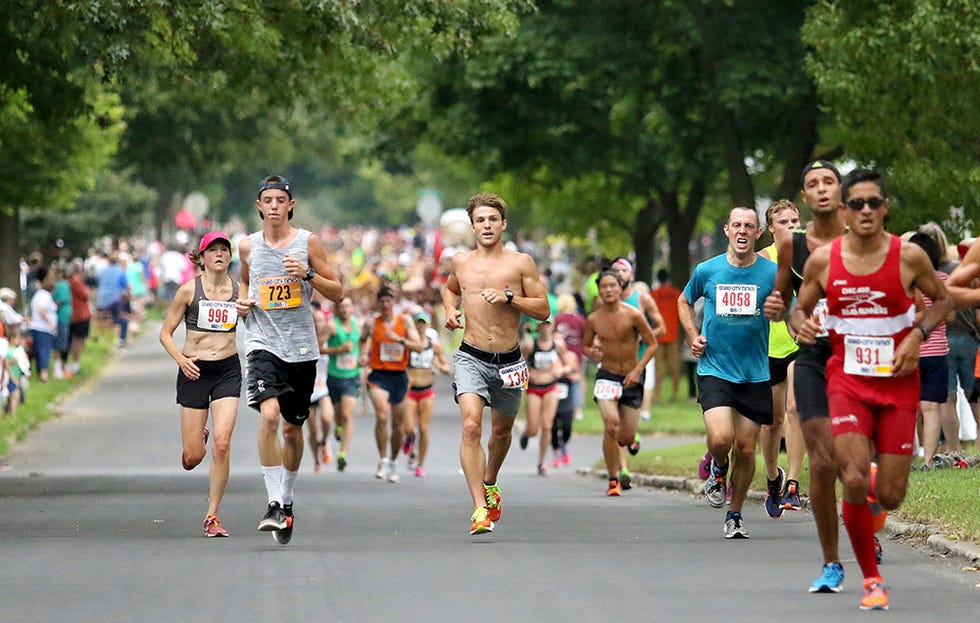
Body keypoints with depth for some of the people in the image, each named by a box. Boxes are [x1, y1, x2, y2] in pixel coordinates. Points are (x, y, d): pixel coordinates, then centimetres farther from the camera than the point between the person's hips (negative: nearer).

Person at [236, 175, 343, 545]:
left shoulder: (308, 243, 1)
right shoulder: (248, 246, 7)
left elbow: (337, 294, 3)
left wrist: (308, 274, -14)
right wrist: (242, 301, 6)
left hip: (301, 347, 1)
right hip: (263, 343, -1)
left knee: (292, 428, 10)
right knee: (269, 414, -23)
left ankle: (287, 500, 31)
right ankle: (273, 504, -21)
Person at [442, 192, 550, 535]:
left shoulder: (521, 262, -1)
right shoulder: (460, 262, 5)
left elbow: (543, 309, -2)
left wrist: (509, 297, -16)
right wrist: (450, 310, 7)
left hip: (508, 361, 1)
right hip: (471, 358, -1)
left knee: (501, 430, 19)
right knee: (471, 426, -21)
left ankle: (490, 484, 50)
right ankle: (480, 509, -25)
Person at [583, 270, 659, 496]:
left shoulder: (633, 315, -11)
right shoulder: (593, 319, -3)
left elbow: (652, 344, -3)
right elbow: (586, 345, 13)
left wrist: (638, 370, -14)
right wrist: (591, 353, -12)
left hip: (631, 378, 0)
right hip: (607, 376, 0)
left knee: (627, 438, 3)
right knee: (611, 425, -21)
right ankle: (614, 479, -9)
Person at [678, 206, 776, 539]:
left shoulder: (772, 273, -1)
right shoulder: (707, 271, 1)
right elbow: (684, 301, 20)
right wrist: (693, 336, 6)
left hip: (755, 374, 1)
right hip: (714, 370, -1)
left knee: (745, 449, 4)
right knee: (721, 439, -19)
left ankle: (735, 513, 24)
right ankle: (717, 468, 16)